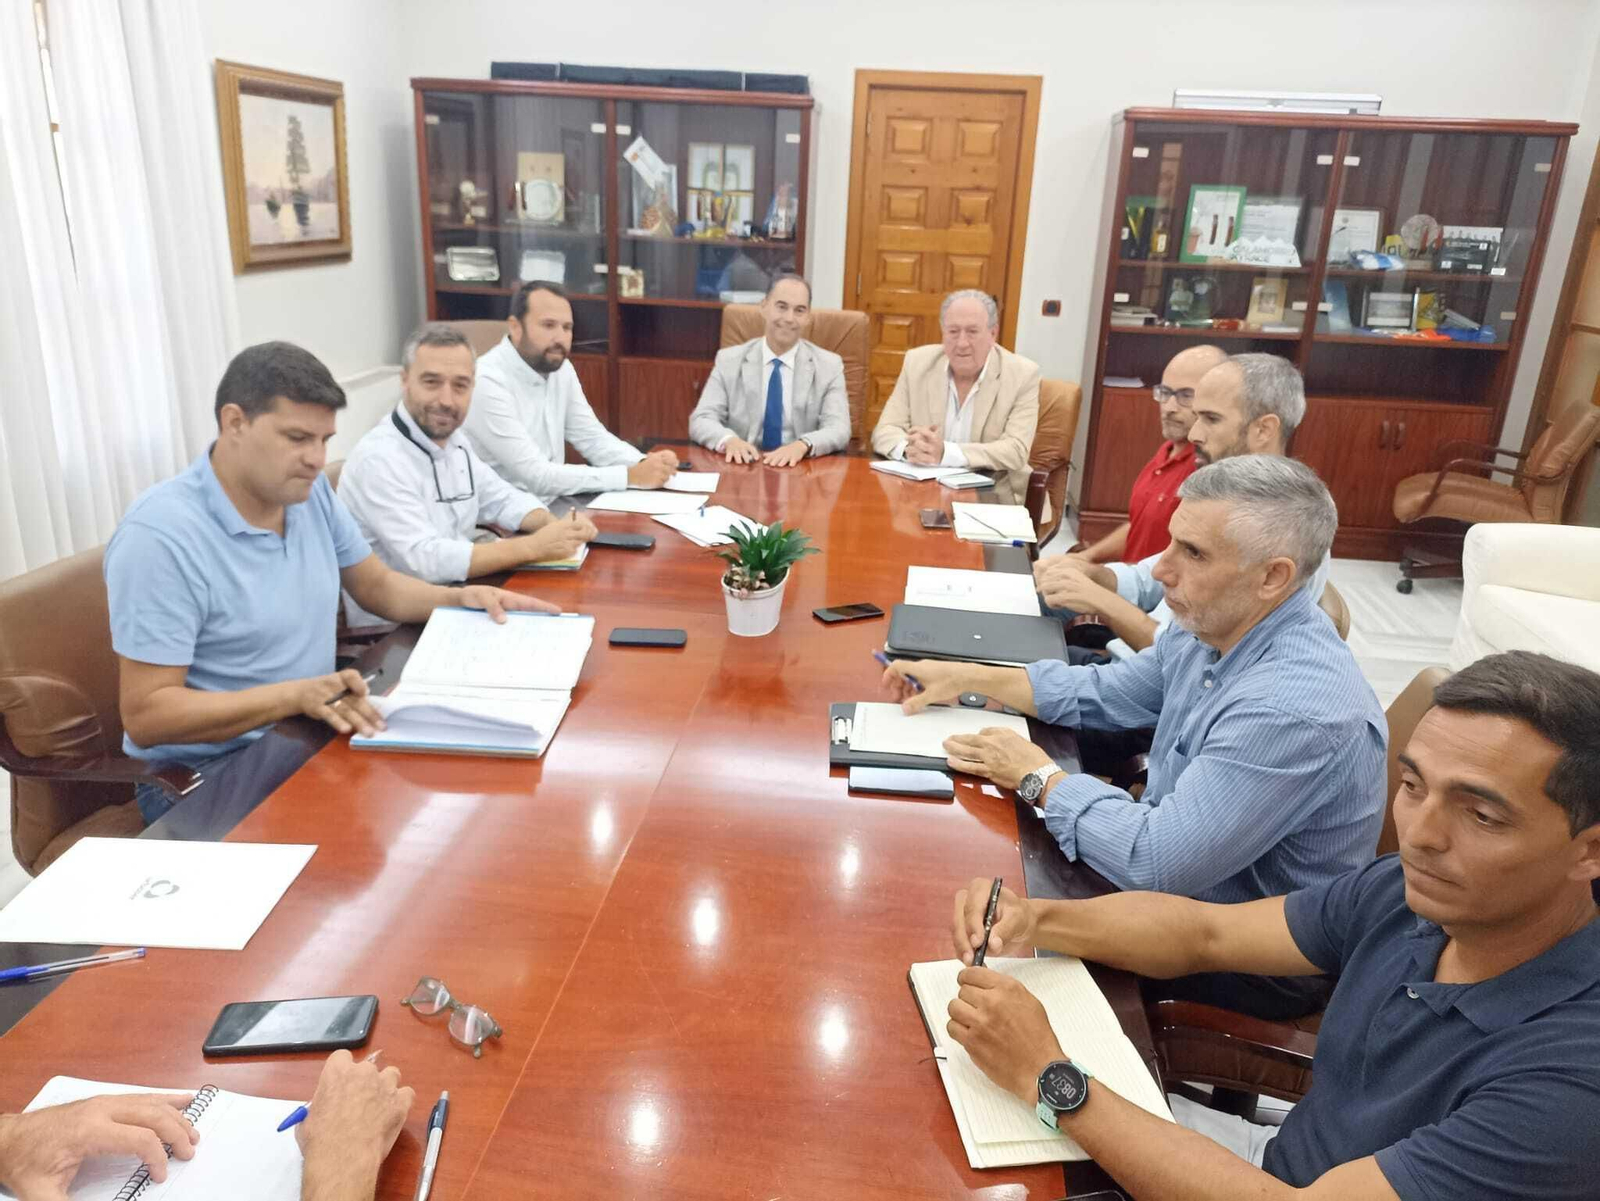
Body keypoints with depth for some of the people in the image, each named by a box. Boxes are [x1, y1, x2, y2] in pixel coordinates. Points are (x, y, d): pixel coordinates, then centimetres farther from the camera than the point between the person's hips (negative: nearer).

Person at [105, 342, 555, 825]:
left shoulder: (310, 491, 1)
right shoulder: (160, 534, -21)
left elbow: (377, 586, 16)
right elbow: (145, 716, -22)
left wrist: (460, 598, -3)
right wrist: (296, 695, -32)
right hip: (209, 769, -7)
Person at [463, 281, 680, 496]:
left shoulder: (561, 369, 3)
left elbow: (593, 439, 7)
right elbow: (537, 476, -24)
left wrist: (642, 464, -12)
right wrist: (631, 476, -24)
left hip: (553, 504, 7)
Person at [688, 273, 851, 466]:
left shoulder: (829, 365, 4)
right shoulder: (729, 360, 5)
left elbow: (839, 429, -7)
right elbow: (700, 420, -3)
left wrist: (802, 445, -28)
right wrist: (729, 440, -25)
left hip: (800, 470, -1)